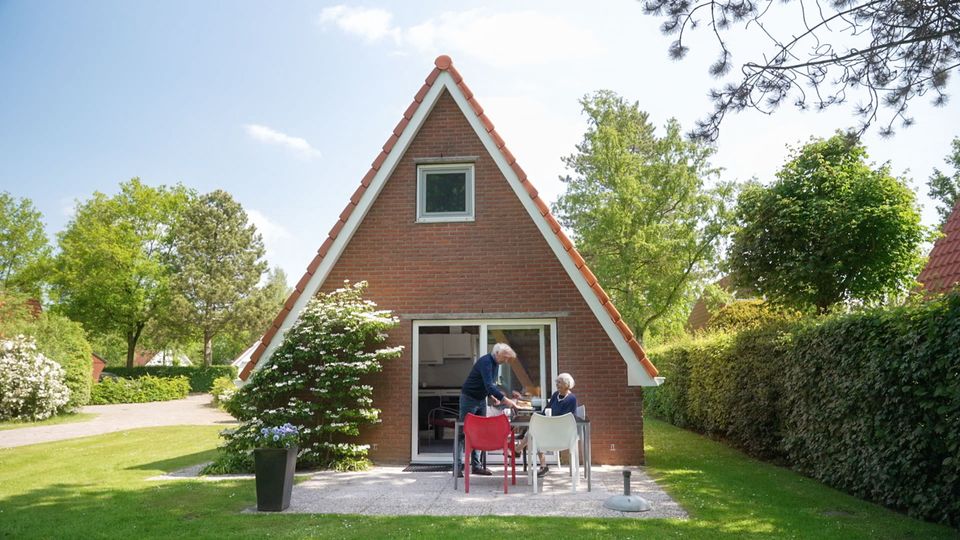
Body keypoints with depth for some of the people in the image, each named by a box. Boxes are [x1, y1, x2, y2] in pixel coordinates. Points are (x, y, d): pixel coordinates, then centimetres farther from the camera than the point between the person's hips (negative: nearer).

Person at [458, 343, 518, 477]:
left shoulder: (495, 364, 5)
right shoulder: (485, 362, -24)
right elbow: (488, 385, -33)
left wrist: (492, 396, 1)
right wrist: (505, 399, -36)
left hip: (481, 400, 9)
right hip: (469, 399, -9)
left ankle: (476, 465, 12)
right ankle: (457, 466, 3)